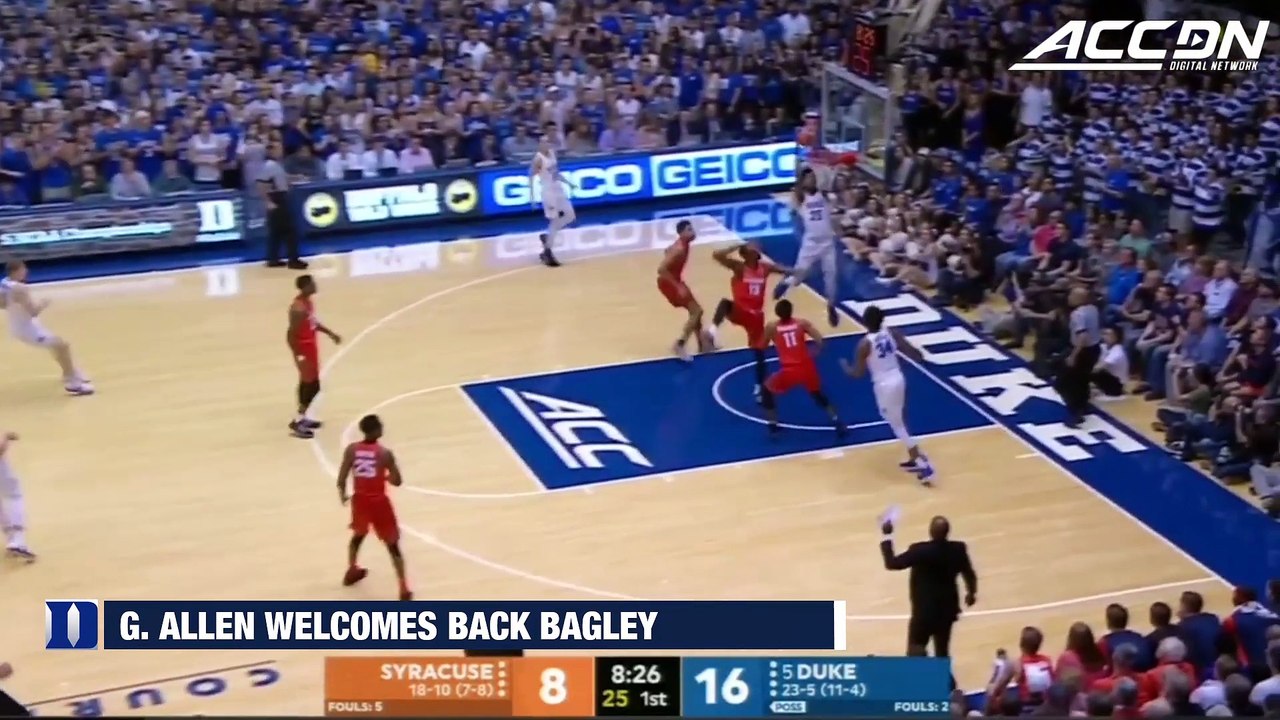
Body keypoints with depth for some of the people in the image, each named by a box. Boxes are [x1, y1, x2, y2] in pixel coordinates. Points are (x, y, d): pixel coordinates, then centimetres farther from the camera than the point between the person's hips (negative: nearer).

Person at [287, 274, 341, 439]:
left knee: (306, 383, 19)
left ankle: (302, 418, 31)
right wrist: (298, 355, -27)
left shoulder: (309, 301, 3)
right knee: (313, 385, -5)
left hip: (311, 345, 10)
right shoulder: (298, 308, -27)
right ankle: (297, 423, 2)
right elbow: (291, 334, -26)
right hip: (303, 348, -10)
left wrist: (330, 333, 16)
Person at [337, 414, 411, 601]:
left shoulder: (351, 450, -7)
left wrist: (343, 495, 15)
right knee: (393, 545, 7)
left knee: (358, 535, 32)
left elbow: (341, 480, -6)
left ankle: (352, 571, 49)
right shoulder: (384, 453, -15)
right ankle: (404, 589, 4)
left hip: (360, 499, 4)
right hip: (378, 502, -4)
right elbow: (397, 481, -11)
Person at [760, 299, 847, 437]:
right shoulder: (802, 323, 8)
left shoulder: (771, 327, 4)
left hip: (788, 371, -3)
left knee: (767, 390, 24)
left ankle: (773, 426, 15)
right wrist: (814, 352, 16)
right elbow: (819, 340, -2)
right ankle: (837, 422, 20)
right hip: (807, 368, 3)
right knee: (817, 393, 31)